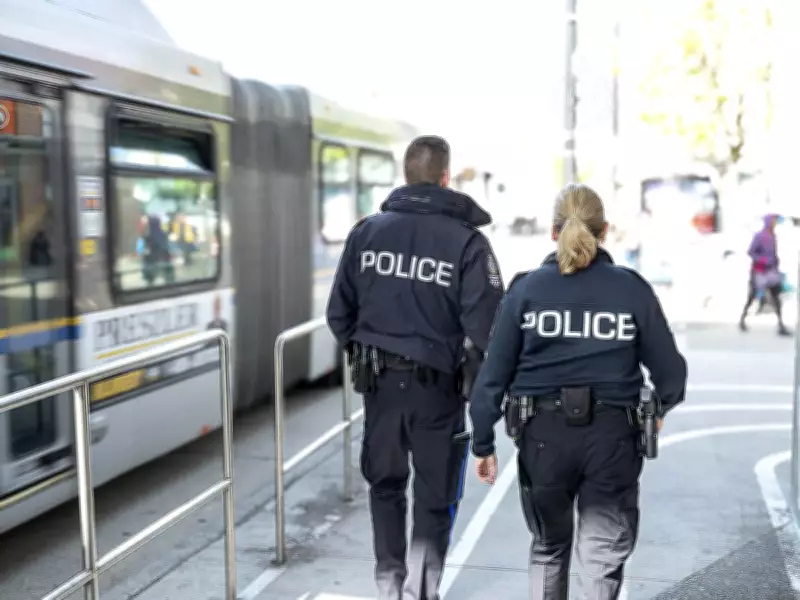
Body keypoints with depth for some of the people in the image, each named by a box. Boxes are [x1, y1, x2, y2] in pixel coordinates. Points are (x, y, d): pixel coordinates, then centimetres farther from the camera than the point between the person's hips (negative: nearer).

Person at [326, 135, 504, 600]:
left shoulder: (367, 231, 0)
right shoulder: (467, 240, -11)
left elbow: (340, 311, 3)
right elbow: (485, 324, -16)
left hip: (379, 381, 4)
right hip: (437, 384, -3)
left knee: (385, 483, 20)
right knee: (436, 495, 11)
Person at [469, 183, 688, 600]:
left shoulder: (526, 289, -1)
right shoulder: (632, 289, -1)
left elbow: (494, 373, -2)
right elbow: (669, 369, 3)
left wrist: (483, 443, 6)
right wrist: (662, 407, 25)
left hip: (543, 435, 1)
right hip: (612, 436, -1)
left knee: (548, 546, 22)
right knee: (604, 551, 8)